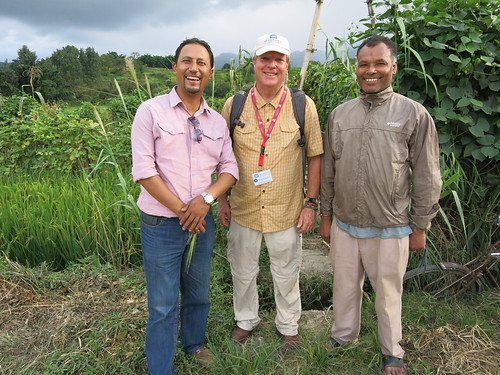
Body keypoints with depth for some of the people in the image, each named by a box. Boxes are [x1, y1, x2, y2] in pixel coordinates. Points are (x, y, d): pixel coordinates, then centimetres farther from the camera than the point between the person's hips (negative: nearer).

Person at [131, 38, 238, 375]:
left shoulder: (217, 121, 6)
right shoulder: (151, 111, -7)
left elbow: (229, 168, 4)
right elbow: (143, 170, -13)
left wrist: (206, 198, -15)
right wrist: (182, 211, -14)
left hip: (202, 221, 4)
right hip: (161, 224, -4)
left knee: (199, 293, 21)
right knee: (163, 305, 5)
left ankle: (195, 343, 46)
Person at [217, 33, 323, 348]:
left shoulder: (304, 106, -6)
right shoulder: (234, 104, -3)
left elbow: (315, 156, -1)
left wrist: (311, 203, -4)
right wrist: (222, 200, 3)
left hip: (287, 210, -1)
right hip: (243, 209, 2)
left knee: (287, 274, 15)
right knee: (242, 271, 18)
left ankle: (288, 325, 40)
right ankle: (246, 319, 43)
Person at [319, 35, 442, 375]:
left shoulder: (414, 114, -6)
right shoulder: (340, 114, 4)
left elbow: (426, 176, -3)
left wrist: (420, 226, -2)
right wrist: (326, 215, 11)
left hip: (391, 229, -3)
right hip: (344, 225, 3)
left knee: (389, 292, 13)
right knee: (345, 286, 18)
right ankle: (343, 338, 41)